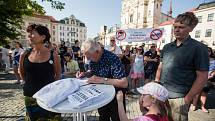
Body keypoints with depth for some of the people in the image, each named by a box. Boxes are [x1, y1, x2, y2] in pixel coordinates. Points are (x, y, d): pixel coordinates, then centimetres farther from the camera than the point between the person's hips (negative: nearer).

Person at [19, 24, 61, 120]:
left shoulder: (53, 55, -9)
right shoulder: (25, 55, -3)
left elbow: (58, 75, 2)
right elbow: (22, 74, 13)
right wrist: (31, 83, 10)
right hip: (30, 97, 3)